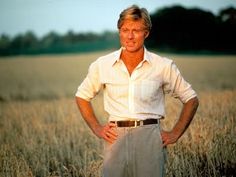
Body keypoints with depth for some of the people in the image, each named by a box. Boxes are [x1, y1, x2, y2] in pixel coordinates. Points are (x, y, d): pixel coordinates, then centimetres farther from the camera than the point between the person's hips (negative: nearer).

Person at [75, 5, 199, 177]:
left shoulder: (164, 66, 0)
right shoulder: (102, 65, 3)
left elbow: (191, 99, 10)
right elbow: (82, 96, 19)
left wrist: (176, 133, 4)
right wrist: (96, 128, 10)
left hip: (150, 137, -1)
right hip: (116, 136, 1)